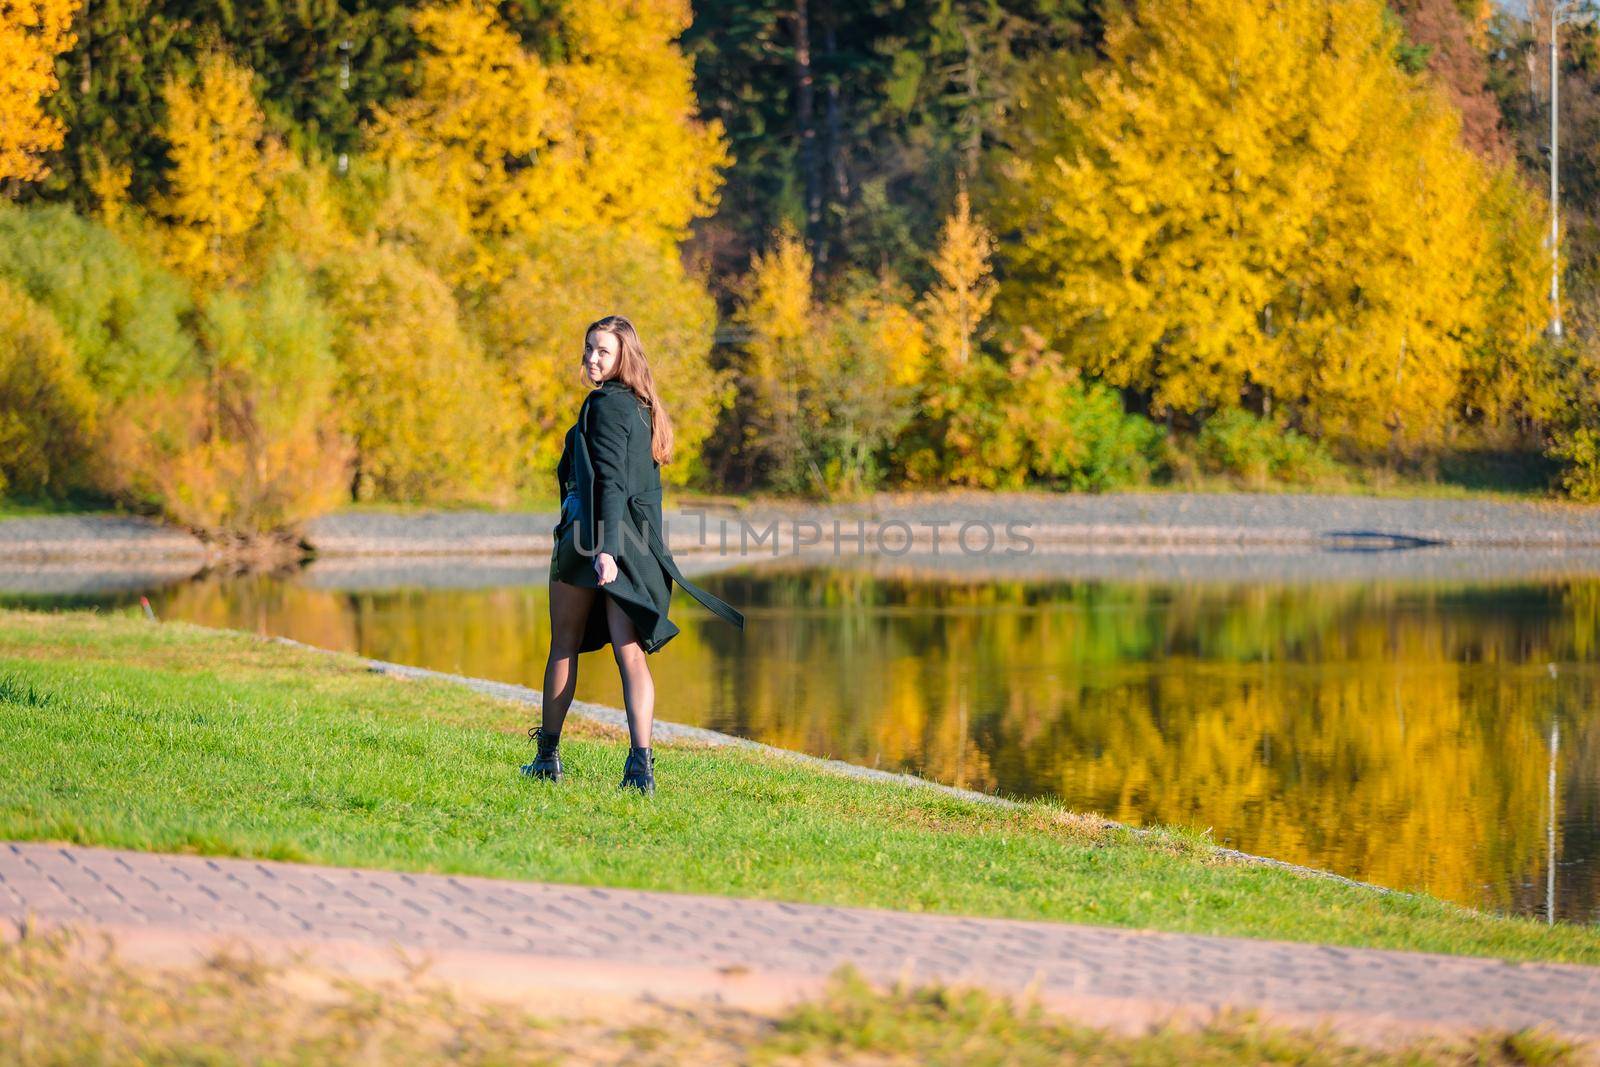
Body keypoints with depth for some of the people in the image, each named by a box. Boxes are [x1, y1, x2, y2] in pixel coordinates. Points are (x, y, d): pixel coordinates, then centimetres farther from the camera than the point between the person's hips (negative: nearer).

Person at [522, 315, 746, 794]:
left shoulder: (606, 405, -11)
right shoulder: (642, 408, 16)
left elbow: (611, 482, -20)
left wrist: (603, 546, -26)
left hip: (594, 536, -7)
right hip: (637, 543, 7)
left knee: (564, 647, 8)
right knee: (630, 653, -3)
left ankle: (548, 755, 18)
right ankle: (641, 763, -17)